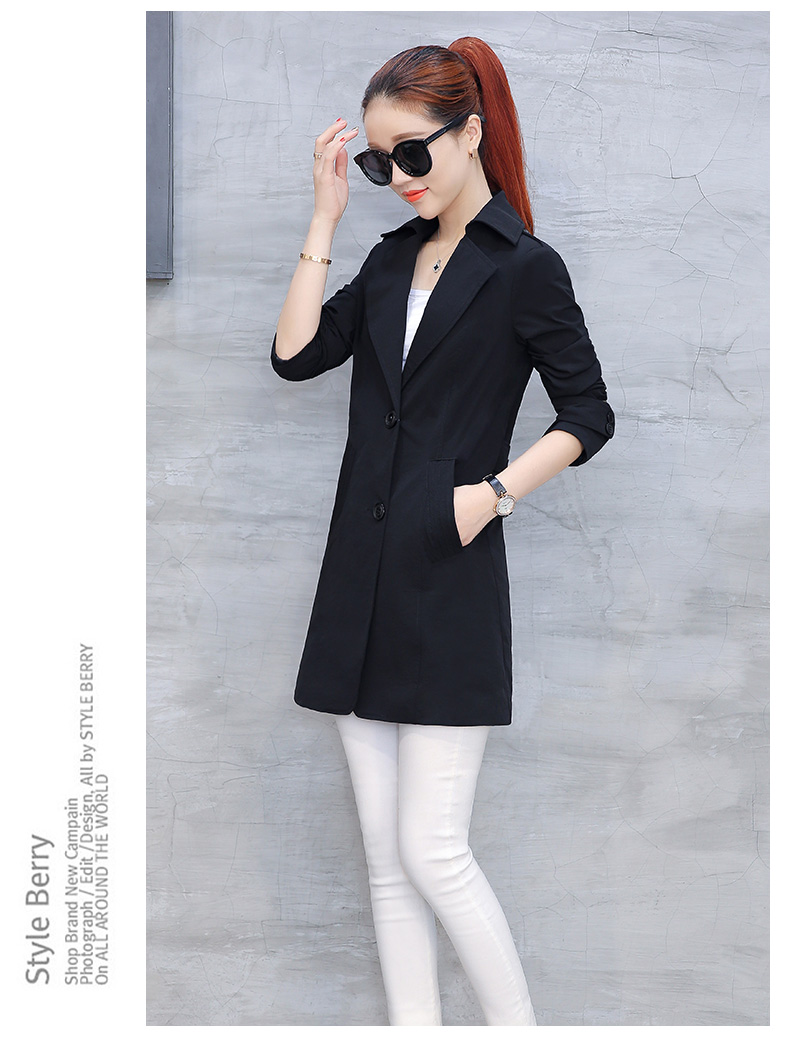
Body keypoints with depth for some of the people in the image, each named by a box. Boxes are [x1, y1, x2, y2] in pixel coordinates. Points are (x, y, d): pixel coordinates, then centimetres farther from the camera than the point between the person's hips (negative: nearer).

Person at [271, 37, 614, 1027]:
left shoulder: (524, 266, -4)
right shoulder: (391, 259, 14)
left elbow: (587, 417, -2)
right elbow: (296, 353, 3)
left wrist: (493, 492, -14)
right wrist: (326, 216, 2)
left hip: (449, 585, -6)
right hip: (361, 584, 7)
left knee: (432, 851, -5)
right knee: (386, 859, 9)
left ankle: (519, 1027, 13)